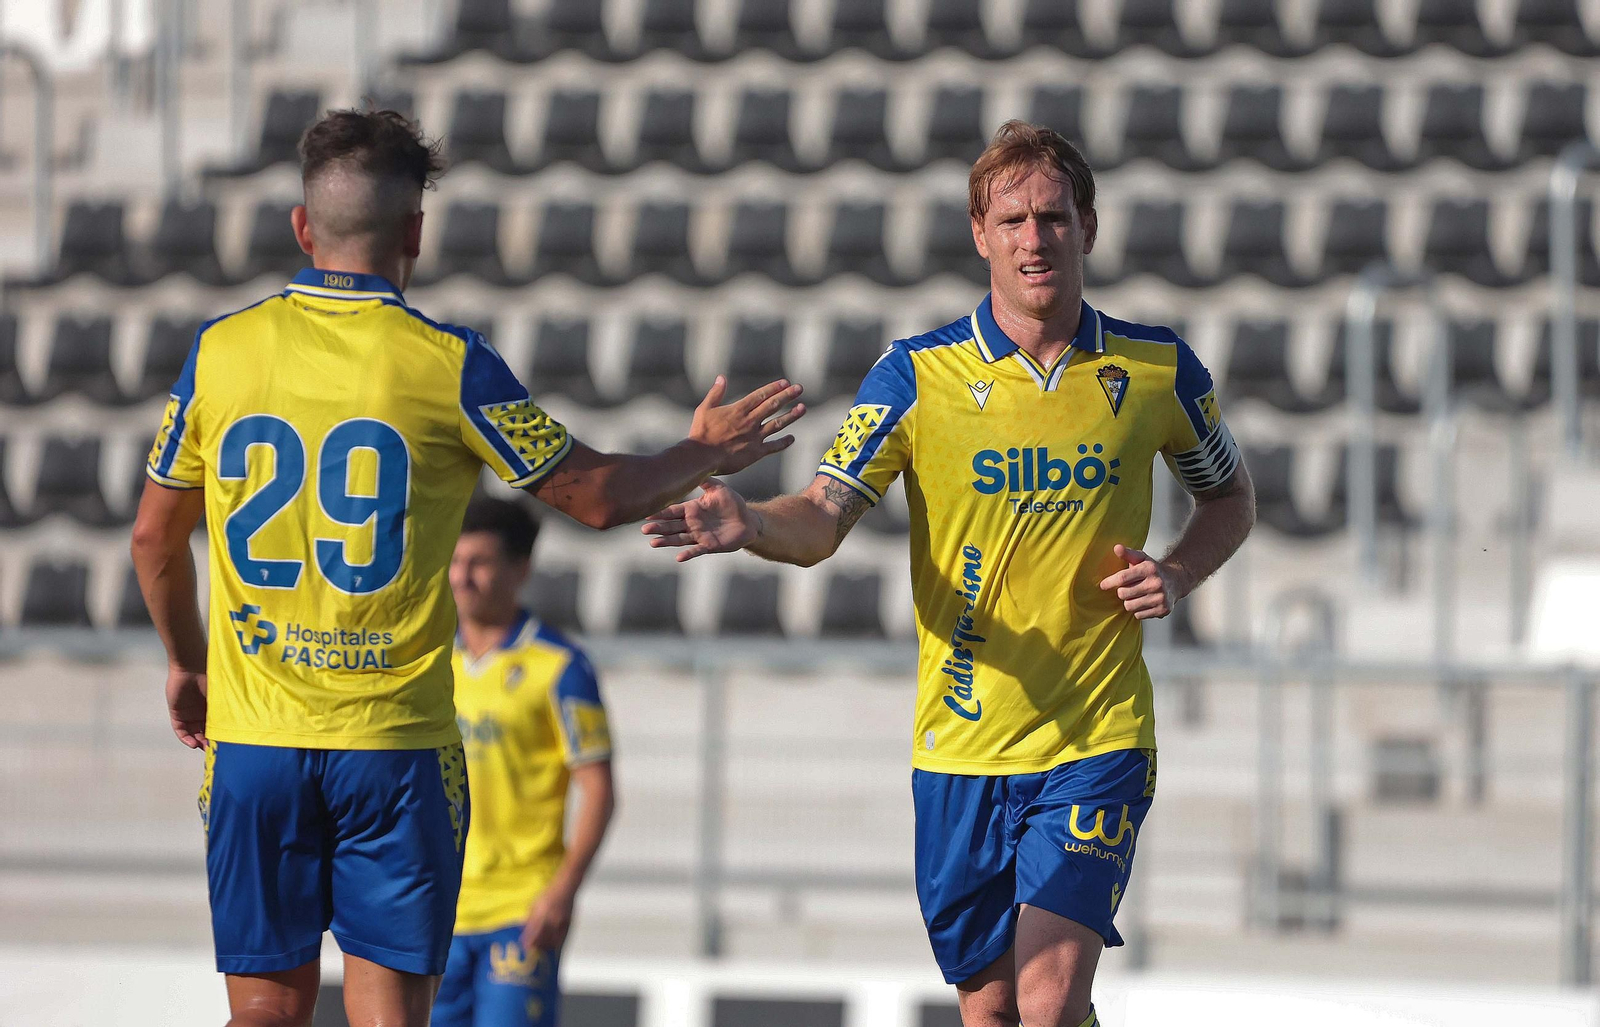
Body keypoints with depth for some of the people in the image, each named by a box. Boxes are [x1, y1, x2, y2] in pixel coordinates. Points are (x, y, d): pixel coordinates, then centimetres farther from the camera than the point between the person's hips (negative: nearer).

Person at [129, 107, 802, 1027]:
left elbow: (155, 538, 12)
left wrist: (188, 664, 28)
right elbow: (596, 495, 2)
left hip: (253, 737, 2)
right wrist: (703, 456, 20)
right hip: (395, 744, -2)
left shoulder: (221, 352, 2)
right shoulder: (446, 365, -6)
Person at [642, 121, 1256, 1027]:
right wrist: (750, 524, -34)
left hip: (1097, 743, -1)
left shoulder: (1156, 369, 1)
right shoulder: (919, 374, -3)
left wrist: (1179, 576, -2)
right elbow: (823, 520, -11)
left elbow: (1231, 494, 19)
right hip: (960, 746, 1)